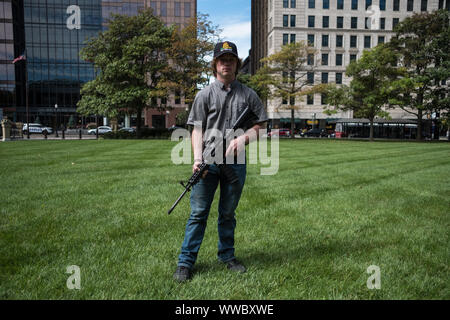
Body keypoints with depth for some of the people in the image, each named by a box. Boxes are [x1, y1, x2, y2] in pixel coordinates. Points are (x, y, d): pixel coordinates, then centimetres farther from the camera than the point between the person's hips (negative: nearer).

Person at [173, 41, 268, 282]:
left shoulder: (248, 95, 11)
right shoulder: (205, 94, 6)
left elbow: (260, 126, 11)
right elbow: (197, 129, 0)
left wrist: (243, 139, -9)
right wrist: (198, 159, -13)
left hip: (236, 162, 2)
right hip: (209, 161, -2)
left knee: (228, 213, 13)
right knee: (198, 213, 0)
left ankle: (227, 256, 28)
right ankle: (185, 262, 9)